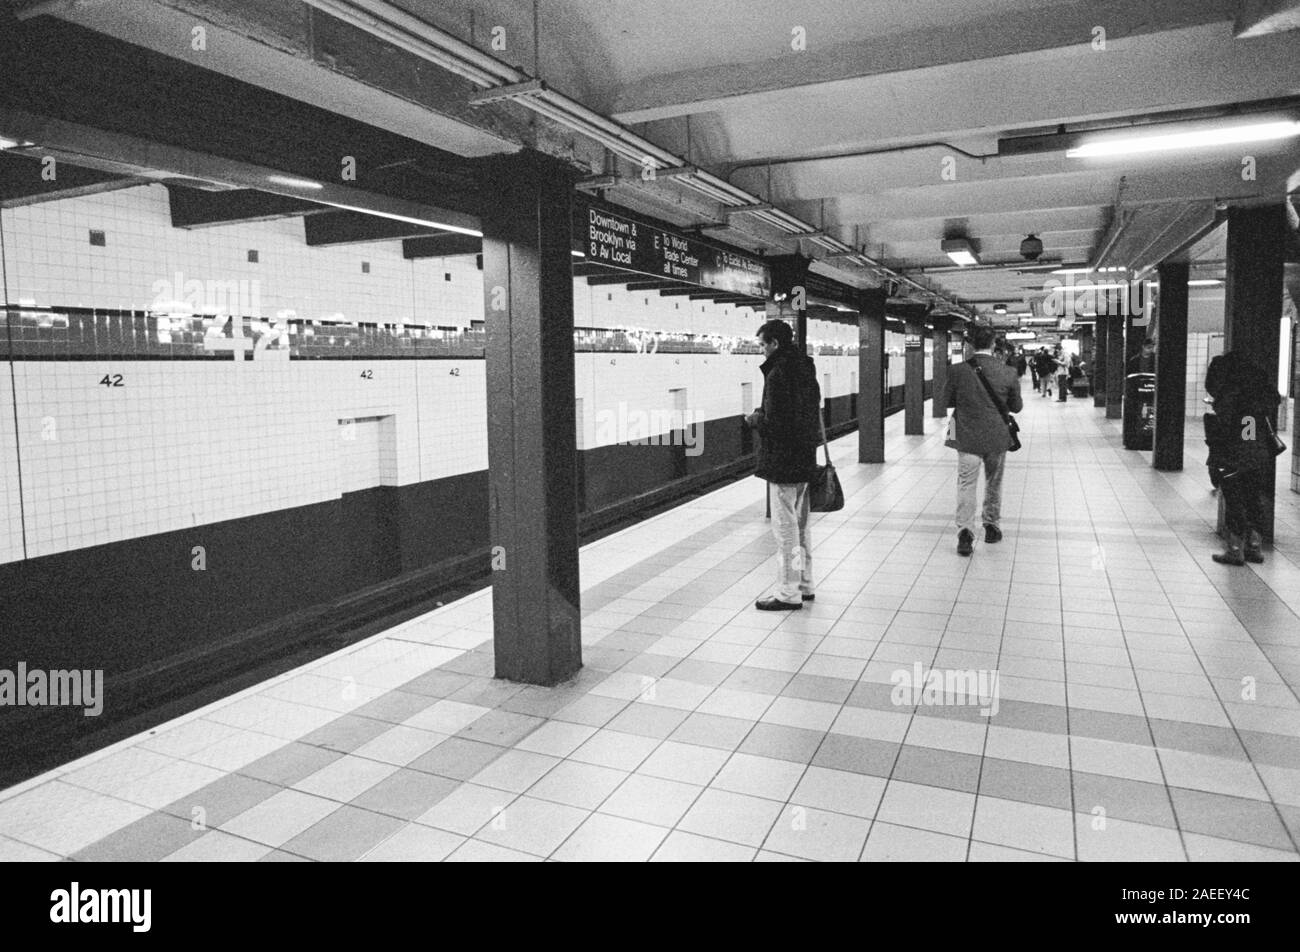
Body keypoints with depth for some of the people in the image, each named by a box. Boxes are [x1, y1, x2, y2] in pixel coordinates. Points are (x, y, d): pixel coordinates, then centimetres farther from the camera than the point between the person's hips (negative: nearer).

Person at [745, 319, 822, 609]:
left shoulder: (778, 373, -19)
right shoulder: (805, 368, 11)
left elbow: (775, 424, -23)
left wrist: (755, 419, -3)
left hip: (784, 462, -10)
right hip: (805, 458, 10)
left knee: (785, 527, -2)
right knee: (800, 525, 18)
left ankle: (789, 594, 5)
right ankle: (804, 585, 28)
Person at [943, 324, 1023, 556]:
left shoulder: (958, 370, -9)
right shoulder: (1007, 373, -6)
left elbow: (947, 401, 2)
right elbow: (1016, 407, 4)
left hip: (967, 438, -1)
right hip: (997, 437, 1)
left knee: (966, 484, 1)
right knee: (994, 483, 18)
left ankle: (965, 531, -13)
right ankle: (992, 526, 31)